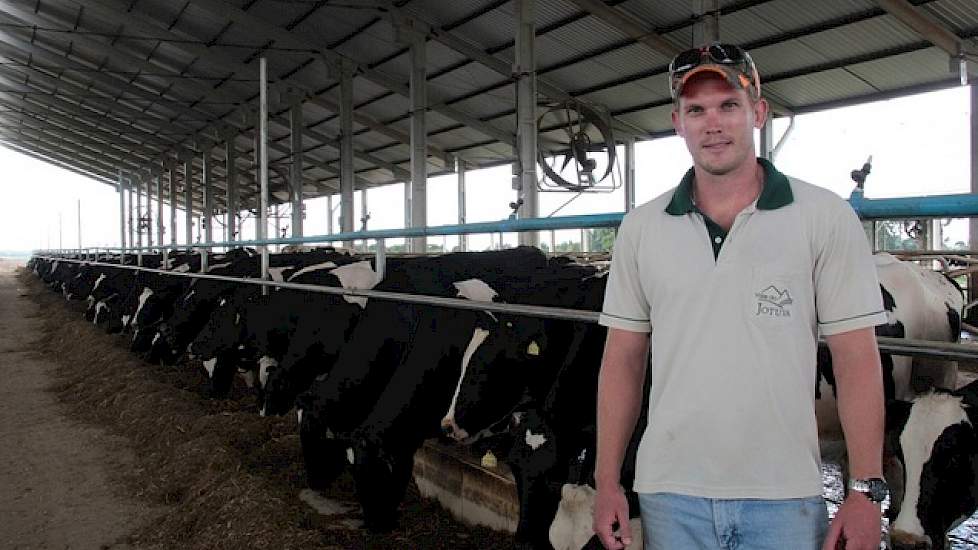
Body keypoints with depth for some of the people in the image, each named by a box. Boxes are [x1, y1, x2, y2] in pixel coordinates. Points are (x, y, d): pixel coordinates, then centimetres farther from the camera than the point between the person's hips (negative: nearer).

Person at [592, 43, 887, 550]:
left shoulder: (825, 218, -3)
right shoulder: (641, 229, 3)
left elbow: (857, 360, -3)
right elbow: (623, 359, 5)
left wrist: (866, 491, -7)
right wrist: (606, 482, 3)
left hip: (784, 500, -2)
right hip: (670, 496, 2)